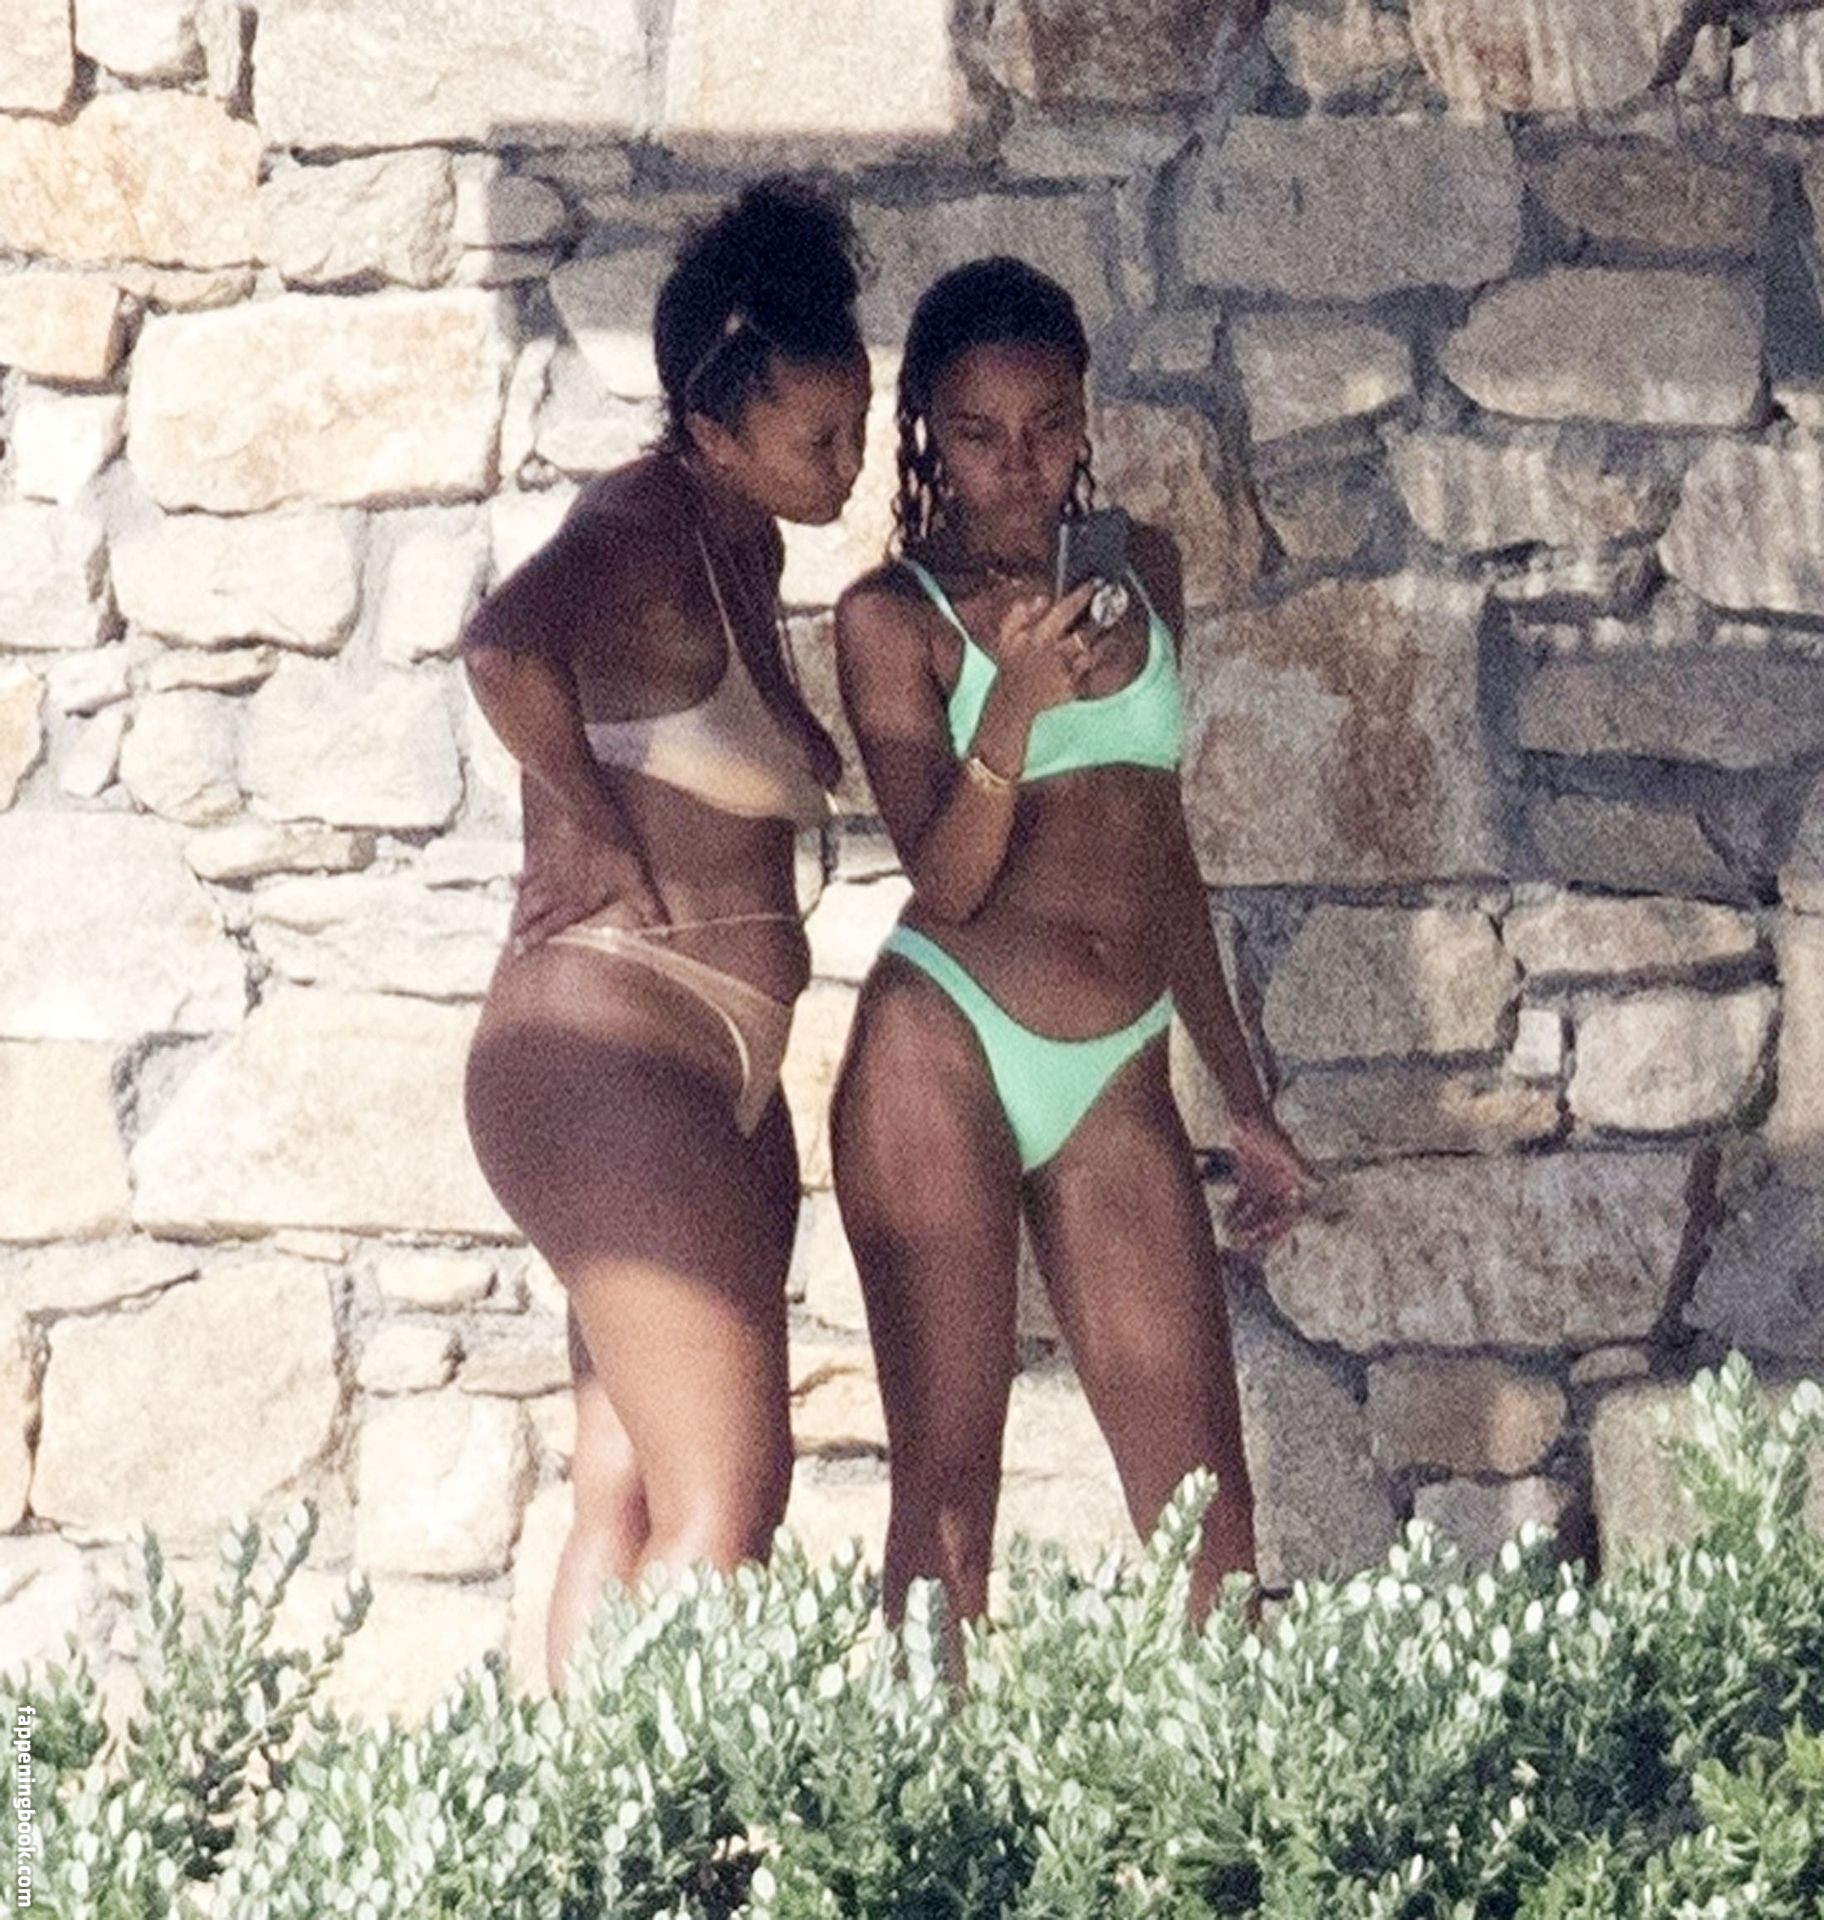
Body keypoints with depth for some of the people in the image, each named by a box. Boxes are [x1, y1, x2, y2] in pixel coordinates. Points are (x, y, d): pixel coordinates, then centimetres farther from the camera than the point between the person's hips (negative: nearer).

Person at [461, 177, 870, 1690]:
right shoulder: (643, 532, -15)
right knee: (727, 1504, -13)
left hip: (715, 1081, 10)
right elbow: (505, 648, -37)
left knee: (634, 1503, 8)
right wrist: (606, 840, -23)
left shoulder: (748, 543, 15)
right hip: (613, 1065, -10)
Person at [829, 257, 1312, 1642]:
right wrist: (1014, 701, -27)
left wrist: (1245, 1099, 21)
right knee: (949, 1482, -4)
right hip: (945, 1057, -4)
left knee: (1205, 1513, -1)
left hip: (1122, 1080, 4)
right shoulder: (896, 616, -2)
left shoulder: (1141, 575, 12)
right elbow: (947, 877, -10)